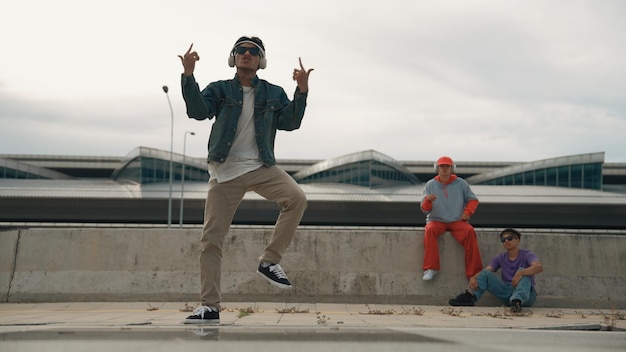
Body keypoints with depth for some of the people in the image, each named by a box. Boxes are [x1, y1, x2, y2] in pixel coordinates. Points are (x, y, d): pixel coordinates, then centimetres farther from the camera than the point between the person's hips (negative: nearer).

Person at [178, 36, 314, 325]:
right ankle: (209, 306, 5)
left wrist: (301, 92, -15)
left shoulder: (273, 93, 11)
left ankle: (269, 261, -13)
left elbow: (290, 123, -2)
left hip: (261, 168, 1)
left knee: (296, 198, -27)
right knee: (211, 239, -4)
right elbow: (198, 111, -9)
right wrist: (188, 76, -21)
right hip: (224, 171, 0)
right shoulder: (219, 90, 8)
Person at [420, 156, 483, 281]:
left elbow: (473, 200, 13)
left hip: (457, 221, 0)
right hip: (437, 220, 0)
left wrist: (467, 212, -6)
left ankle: (474, 272, -25)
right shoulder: (430, 184, 4)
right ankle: (430, 268, -30)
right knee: (429, 230, -33)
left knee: (469, 231, -30)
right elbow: (425, 209, 0)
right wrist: (428, 200, -23)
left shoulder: (460, 183, 5)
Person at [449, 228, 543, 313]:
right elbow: (486, 270, -2)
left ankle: (517, 301, -51)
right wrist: (473, 278, -24)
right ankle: (470, 296, -31)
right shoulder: (500, 258, 13)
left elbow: (539, 267, -22)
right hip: (507, 292, 4)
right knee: (486, 273, -9)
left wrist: (521, 273, -40)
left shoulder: (527, 255, -1)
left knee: (522, 271, -28)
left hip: (526, 294, -4)